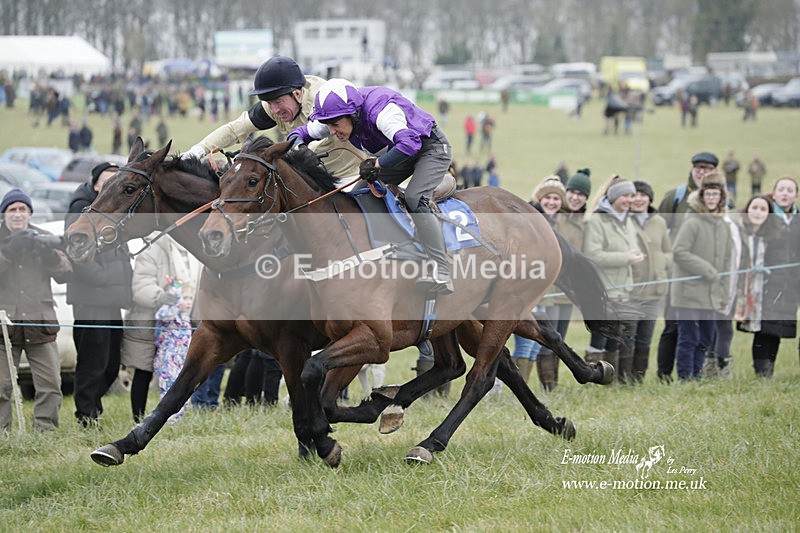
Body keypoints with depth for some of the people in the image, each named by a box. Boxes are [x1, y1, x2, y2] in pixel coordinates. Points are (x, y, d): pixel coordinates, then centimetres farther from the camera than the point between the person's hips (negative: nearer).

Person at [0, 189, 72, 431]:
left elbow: (65, 273, 7)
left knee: (50, 384, -2)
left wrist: (49, 253, -10)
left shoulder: (43, 238, 14)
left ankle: (46, 428, 5)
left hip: (40, 322, 2)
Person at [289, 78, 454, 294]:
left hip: (432, 148, -9)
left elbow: (409, 142, -51)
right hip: (401, 152, 9)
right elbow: (303, 132, 0)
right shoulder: (337, 116, -13)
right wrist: (297, 144, -22)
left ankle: (442, 275, -34)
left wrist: (377, 164, -48)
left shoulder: (380, 109, -37)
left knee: (414, 197, -28)